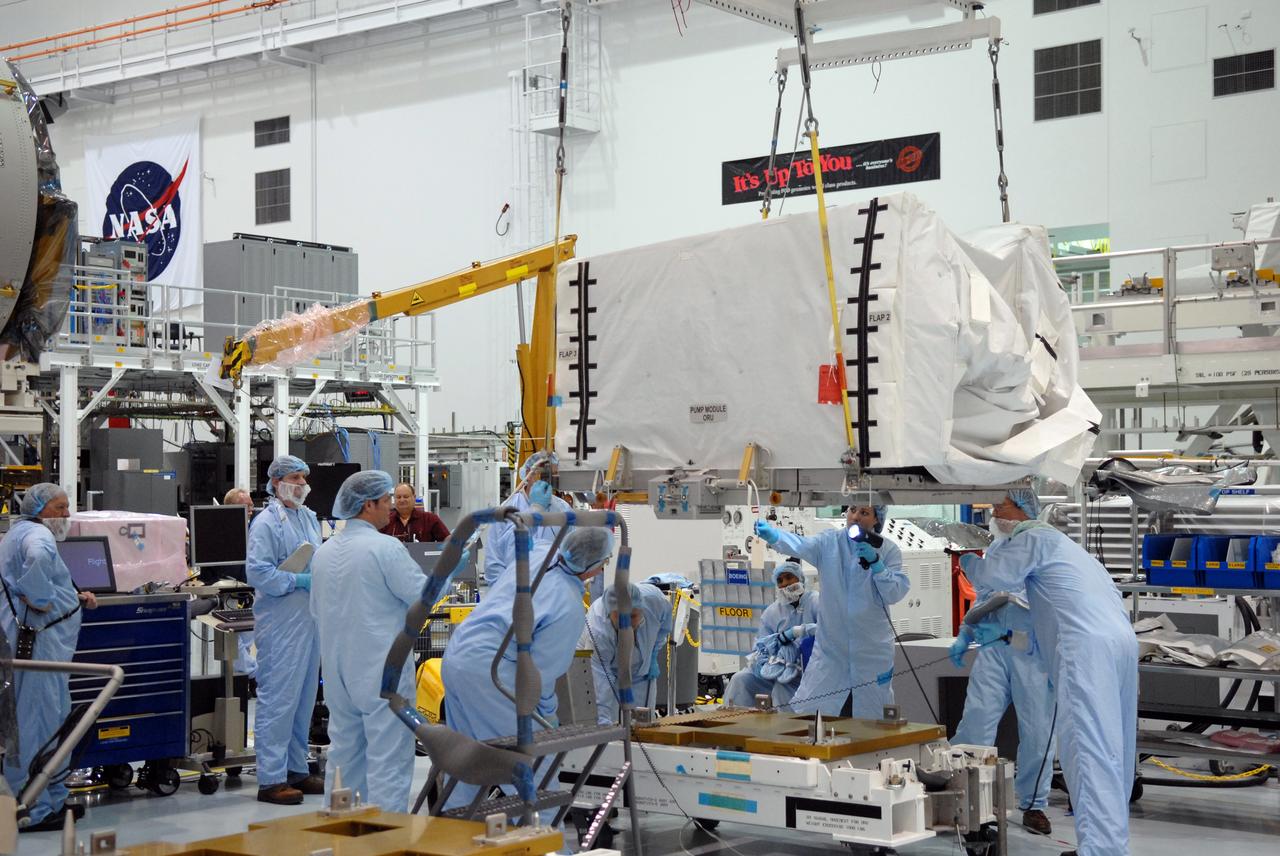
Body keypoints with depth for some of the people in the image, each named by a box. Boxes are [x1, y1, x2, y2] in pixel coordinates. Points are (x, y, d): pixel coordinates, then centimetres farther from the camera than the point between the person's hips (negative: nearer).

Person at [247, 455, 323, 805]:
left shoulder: (310, 518, 15)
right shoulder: (266, 522, -10)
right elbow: (257, 572, -17)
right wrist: (298, 581, -19)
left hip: (311, 617, 9)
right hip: (280, 622, -9)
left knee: (305, 697, 14)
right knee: (278, 698, -7)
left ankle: (296, 769, 24)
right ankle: (271, 779, -2)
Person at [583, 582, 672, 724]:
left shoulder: (654, 599, -31)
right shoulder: (596, 631, -41)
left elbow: (666, 616, -5)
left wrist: (654, 655, -5)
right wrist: (603, 722, -48)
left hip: (642, 670, 4)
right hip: (608, 671, -4)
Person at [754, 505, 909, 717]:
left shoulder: (888, 550, -2)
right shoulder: (830, 543, -3)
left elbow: (895, 594, -9)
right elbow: (800, 546, -23)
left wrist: (875, 562, -20)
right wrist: (772, 534, -43)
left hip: (872, 651, 0)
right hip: (830, 650, 0)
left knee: (873, 719, 10)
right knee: (805, 713, -2)